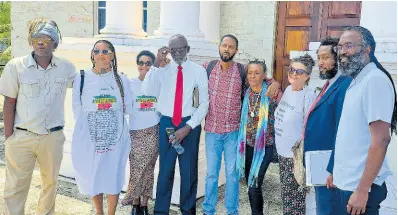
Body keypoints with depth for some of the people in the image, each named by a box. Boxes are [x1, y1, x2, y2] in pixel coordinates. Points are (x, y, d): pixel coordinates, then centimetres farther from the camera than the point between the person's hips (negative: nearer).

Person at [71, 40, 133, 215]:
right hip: (89, 139, 0)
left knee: (113, 178, 9)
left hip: (115, 138, 0)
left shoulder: (122, 80, 2)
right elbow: (77, 112, 1)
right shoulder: (82, 79, -2)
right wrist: (96, 119, -1)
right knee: (92, 177, 14)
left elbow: (127, 110, 7)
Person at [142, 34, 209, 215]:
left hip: (190, 124, 0)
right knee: (165, 170, 9)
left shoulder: (198, 71, -3)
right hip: (166, 123, 1)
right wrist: (156, 64, -22)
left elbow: (204, 103, -5)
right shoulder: (161, 69, 0)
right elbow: (147, 93, -16)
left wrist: (188, 127, -13)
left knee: (189, 170, 12)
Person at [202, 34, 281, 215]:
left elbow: (261, 78, 5)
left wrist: (275, 83, -14)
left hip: (233, 131, 0)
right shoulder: (207, 67, 0)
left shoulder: (242, 71, -3)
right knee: (211, 173, 11)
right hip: (212, 129, 1)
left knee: (232, 173, 9)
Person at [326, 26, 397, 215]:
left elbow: (381, 139, -22)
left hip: (358, 187, -9)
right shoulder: (356, 81, 12)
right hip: (345, 183, 9)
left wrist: (362, 190, -23)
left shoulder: (375, 80, -16)